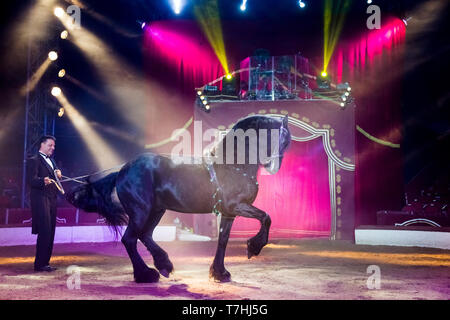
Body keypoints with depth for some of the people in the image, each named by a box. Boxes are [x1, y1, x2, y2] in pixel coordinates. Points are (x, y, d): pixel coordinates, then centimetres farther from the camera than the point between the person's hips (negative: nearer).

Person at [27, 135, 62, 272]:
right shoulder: (34, 160, -5)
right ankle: (39, 264, -5)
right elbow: (31, 180, -17)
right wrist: (43, 181, -36)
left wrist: (58, 175, 2)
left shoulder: (51, 161, 22)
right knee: (44, 232, -11)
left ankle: (45, 262, 15)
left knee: (50, 233, 8)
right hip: (40, 199, -8)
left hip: (51, 199, 8)